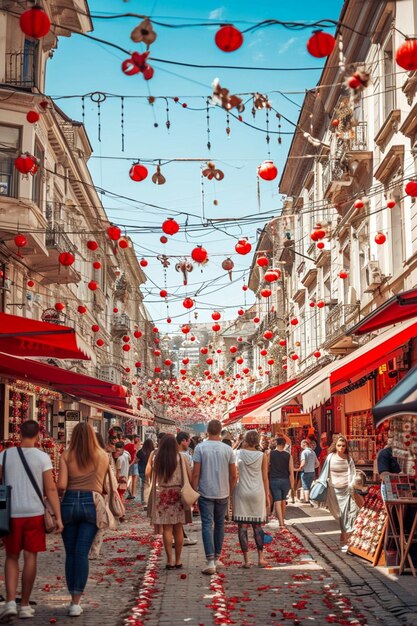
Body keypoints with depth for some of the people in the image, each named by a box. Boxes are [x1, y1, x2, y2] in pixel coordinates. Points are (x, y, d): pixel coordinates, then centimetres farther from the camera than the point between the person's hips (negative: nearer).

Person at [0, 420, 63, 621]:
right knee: (30, 557, 8)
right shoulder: (42, 457, -4)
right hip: (34, 513, -1)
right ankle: (25, 605, 14)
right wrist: (58, 517, -5)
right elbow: (50, 489, -8)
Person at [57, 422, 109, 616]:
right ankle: (76, 602, -5)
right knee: (82, 553, -1)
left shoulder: (66, 456, -1)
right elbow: (103, 484, 8)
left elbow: (61, 486, -8)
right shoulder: (102, 456, 4)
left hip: (70, 503, 0)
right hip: (91, 504, 0)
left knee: (70, 553, 11)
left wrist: (61, 492, 13)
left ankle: (73, 599, 16)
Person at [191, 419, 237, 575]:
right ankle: (217, 558, 25)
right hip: (223, 493, 2)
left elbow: (196, 474, -9)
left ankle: (211, 562, -10)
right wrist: (230, 492, 17)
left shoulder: (200, 448, -8)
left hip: (205, 493, -2)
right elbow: (233, 475, 2)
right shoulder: (228, 449, -1)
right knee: (219, 524, 16)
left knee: (207, 525, -2)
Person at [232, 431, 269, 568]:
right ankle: (261, 558, 8)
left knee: (242, 526, 2)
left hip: (241, 491, -1)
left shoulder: (239, 453, -4)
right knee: (257, 526, 11)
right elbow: (265, 478, 3)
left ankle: (246, 559, 1)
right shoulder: (262, 456, -1)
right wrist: (267, 496, 9)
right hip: (257, 493, 1)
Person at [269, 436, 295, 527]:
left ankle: (281, 523, -15)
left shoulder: (270, 454, -4)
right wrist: (292, 484, 2)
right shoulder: (288, 455, -1)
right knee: (283, 500, 20)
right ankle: (282, 520, 35)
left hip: (274, 480, -2)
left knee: (277, 501, -4)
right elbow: (291, 471, -3)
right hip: (285, 480, 2)